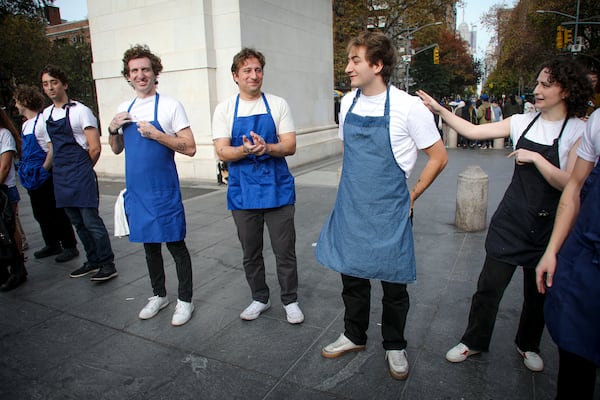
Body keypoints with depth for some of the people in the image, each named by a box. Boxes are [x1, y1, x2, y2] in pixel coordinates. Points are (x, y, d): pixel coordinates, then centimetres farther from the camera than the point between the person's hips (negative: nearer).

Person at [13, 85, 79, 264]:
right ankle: (52, 245, 27)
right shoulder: (25, 124, 14)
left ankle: (69, 247, 8)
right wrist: (25, 168, 12)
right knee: (40, 214, 15)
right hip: (33, 178, 9)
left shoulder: (42, 121, -13)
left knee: (56, 213, -2)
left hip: (45, 177, -9)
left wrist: (43, 169, -15)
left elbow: (53, 149, -19)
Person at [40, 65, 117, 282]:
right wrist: (63, 167, 15)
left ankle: (108, 265, 3)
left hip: (81, 176, -7)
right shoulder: (46, 114, 13)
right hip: (61, 177, 7)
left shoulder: (80, 111, -8)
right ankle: (93, 261, 25)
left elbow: (95, 148, -11)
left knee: (91, 221, -7)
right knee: (78, 223, 13)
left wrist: (82, 169, 1)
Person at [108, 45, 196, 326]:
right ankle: (159, 295, 32)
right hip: (136, 190, 6)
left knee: (175, 245, 2)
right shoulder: (124, 109, 12)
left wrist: (155, 134, -19)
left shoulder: (170, 105, -6)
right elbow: (117, 149, 19)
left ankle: (185, 300, 17)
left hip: (164, 192, -6)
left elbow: (189, 148, -11)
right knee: (149, 245, 16)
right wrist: (113, 129, 1)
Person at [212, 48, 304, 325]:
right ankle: (260, 299, 34)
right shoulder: (225, 109, 3)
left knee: (285, 251, 6)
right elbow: (222, 152, -5)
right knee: (251, 253, 14)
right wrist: (245, 149, -26)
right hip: (243, 192, 1)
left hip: (277, 190, -1)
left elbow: (290, 146, -4)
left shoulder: (278, 105, 1)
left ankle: (290, 301, 25)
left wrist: (267, 148, -25)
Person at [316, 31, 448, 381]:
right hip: (350, 208, 5)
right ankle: (354, 336, 38)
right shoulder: (348, 103, 4)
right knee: (351, 275, 15)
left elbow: (439, 157, -4)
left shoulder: (408, 107, -12)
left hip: (389, 211, -4)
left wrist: (412, 195, -2)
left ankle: (395, 346, 33)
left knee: (393, 284, 9)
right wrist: (354, 187, 14)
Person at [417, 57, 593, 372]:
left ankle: (528, 345, 39)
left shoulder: (580, 132, -7)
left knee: (538, 291, 14)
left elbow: (569, 184, -15)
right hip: (510, 219, 2)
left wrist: (534, 158, -19)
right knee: (489, 284, 4)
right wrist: (439, 110, -7)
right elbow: (473, 132, 0)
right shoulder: (523, 122, 2)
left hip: (548, 224, -2)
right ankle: (474, 341, 24)